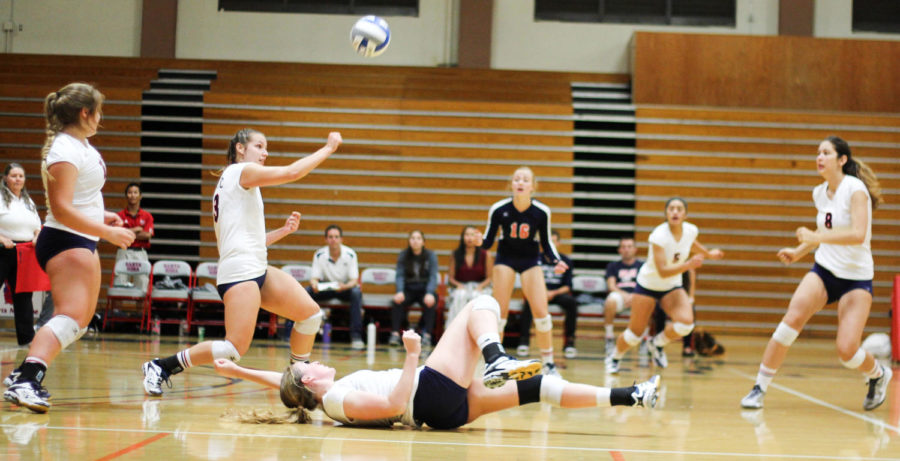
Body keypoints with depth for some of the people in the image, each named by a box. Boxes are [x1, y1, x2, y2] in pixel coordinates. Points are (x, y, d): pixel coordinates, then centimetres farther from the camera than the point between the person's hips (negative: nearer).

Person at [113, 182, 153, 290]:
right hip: (124, 252, -1)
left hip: (140, 253, 1)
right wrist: (135, 230, -5)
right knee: (120, 281, -7)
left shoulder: (147, 216, 8)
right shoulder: (121, 215, 6)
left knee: (142, 281, -3)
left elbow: (147, 235, -4)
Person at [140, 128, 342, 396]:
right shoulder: (241, 171, -2)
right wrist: (328, 148, -4)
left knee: (311, 314, 6)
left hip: (258, 270, 10)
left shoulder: (231, 184, 25)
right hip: (239, 272, -10)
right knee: (235, 349, -18)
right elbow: (291, 173, -12)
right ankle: (160, 367, -8)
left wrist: (283, 231, 16)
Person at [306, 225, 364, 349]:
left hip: (346, 288, -2)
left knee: (356, 292, -36)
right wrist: (314, 284, -35)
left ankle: (356, 336, -37)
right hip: (325, 288, 2)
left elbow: (354, 280, -16)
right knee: (305, 291, -27)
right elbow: (314, 277, -9)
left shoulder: (350, 254, -15)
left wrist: (345, 286, -39)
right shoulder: (319, 255, -10)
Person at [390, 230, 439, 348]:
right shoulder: (403, 255, 1)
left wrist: (429, 293, -32)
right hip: (408, 290, 1)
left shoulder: (430, 256, -3)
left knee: (430, 302, -35)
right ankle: (395, 334, -33)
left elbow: (433, 276, -13)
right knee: (397, 301, -31)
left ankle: (427, 335, -34)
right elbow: (399, 276, -7)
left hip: (425, 290, -1)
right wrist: (400, 291, -27)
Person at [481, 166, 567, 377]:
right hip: (505, 258, 0)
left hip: (531, 260, 0)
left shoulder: (542, 212, -16)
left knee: (541, 312, -10)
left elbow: (546, 243, -4)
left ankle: (549, 363, 3)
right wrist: (479, 242, -33)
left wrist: (556, 261, -20)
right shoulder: (499, 209, -17)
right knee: (500, 311, -7)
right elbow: (488, 241, -10)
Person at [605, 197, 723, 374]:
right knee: (635, 333, 1)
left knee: (686, 323, -22)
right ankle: (614, 358, 32)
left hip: (672, 287, 4)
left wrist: (709, 254, 25)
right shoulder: (659, 235, -29)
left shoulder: (691, 230, -12)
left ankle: (657, 343, 8)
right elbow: (663, 271, -33)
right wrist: (688, 265, -43)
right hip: (648, 285, -4)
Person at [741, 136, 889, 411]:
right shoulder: (819, 193, 7)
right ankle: (760, 387, -15)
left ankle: (878, 375, 22)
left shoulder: (855, 189, -14)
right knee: (792, 319, -22)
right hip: (824, 270, 5)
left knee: (846, 352, -13)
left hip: (856, 278, -5)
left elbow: (858, 234, -27)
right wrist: (798, 252, 17)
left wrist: (817, 236, -31)